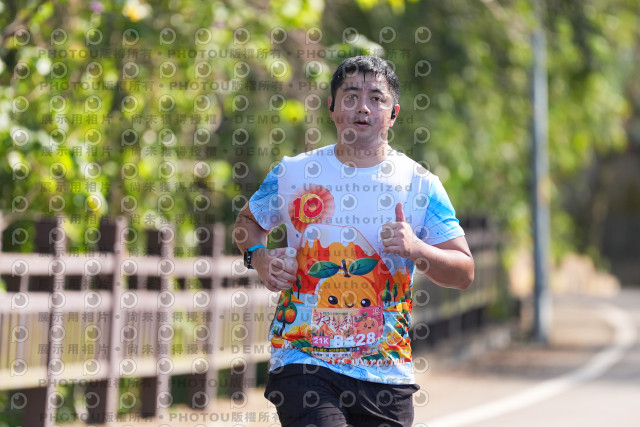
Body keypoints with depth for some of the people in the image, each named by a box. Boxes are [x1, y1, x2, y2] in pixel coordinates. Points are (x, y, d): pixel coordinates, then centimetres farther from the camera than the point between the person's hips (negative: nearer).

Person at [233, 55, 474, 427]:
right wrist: (258, 257, 2)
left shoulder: (419, 184, 2)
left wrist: (416, 250, -17)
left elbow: (464, 274, 2)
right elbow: (248, 222, 23)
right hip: (302, 363, -1)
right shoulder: (293, 173, 5)